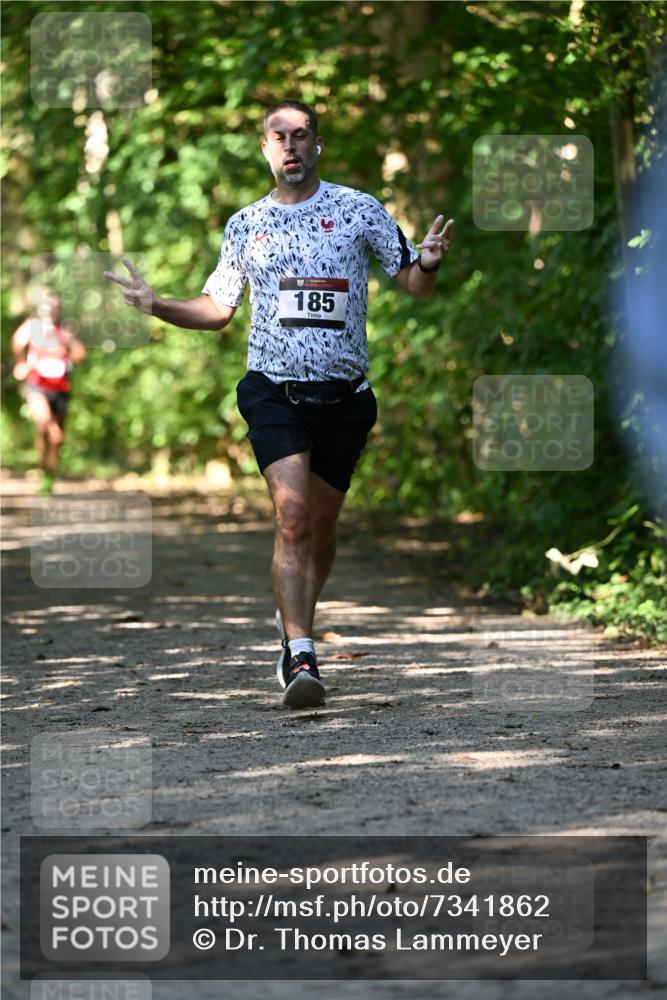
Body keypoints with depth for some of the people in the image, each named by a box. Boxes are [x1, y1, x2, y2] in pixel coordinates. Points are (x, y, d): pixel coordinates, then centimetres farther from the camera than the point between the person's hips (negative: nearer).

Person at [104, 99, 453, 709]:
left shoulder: (359, 210, 4)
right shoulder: (245, 225, 9)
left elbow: (415, 287, 6)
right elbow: (217, 310, 17)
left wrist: (428, 262, -18)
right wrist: (156, 305, 0)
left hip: (345, 397, 1)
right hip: (274, 390, -1)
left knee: (321, 524, 10)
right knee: (292, 512, -19)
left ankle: (296, 626, 36)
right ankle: (299, 656, -23)